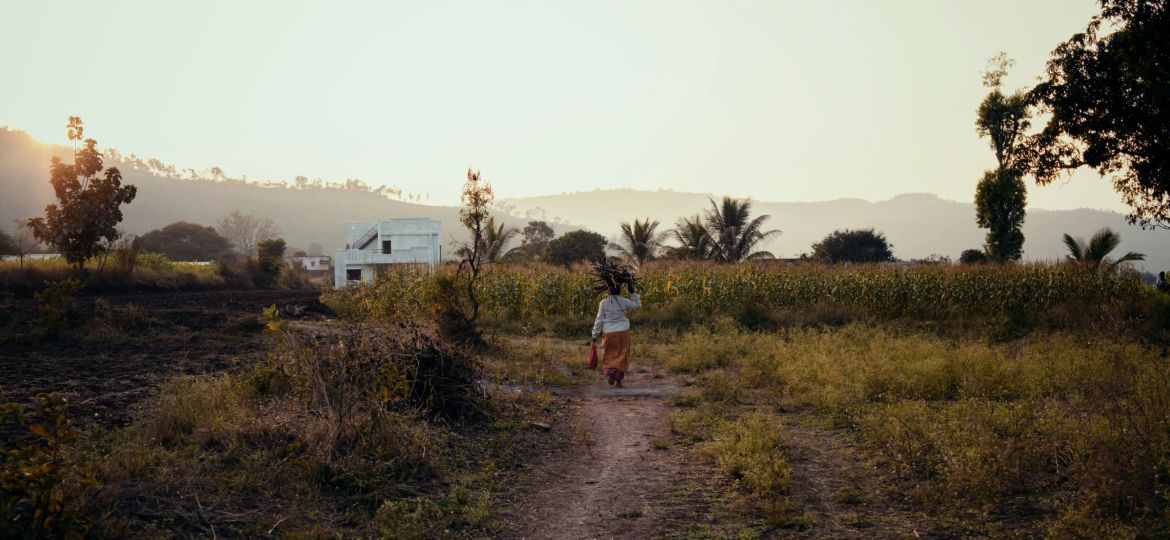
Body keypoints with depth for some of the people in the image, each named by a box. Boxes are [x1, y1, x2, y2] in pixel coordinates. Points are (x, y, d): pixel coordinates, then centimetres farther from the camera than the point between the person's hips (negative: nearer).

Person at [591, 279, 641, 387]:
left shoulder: (604, 303, -6)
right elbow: (638, 305, 12)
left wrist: (595, 334, 4)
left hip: (609, 333, 1)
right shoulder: (624, 301, -6)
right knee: (621, 356, 9)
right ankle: (618, 379, 7)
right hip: (623, 332, 0)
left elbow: (599, 320, -2)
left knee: (609, 355, 15)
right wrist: (632, 292, 15)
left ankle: (610, 373, -5)